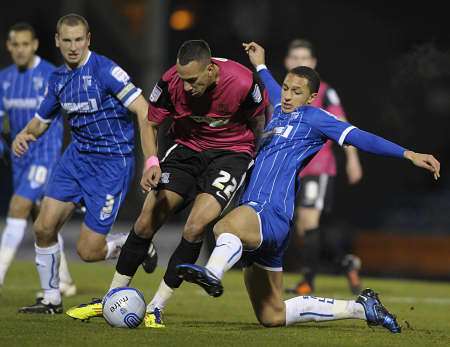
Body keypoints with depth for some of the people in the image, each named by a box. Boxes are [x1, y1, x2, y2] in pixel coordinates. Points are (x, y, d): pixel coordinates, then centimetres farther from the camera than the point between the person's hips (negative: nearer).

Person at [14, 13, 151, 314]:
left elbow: (144, 110, -22)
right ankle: (51, 300, 13)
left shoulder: (104, 70, -18)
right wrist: (25, 134, -4)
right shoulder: (58, 78, 5)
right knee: (44, 228, -4)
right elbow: (42, 120, 19)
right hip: (77, 155, 7)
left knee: (88, 251, -8)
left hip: (112, 162, -6)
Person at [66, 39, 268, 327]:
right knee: (146, 222, -3)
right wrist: (152, 162, -18)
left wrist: (257, 162, -1)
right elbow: (150, 123, -3)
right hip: (187, 148, 3)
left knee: (195, 228, -20)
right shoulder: (171, 82, -20)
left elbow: (259, 122, -5)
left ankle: (156, 308, -7)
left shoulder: (244, 83, -27)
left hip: (232, 152, -3)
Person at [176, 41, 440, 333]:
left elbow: (358, 137, -5)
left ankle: (213, 273, -75)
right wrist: (261, 66, 65)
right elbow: (275, 91, 48)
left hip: (271, 213, -9)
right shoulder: (281, 112, 24)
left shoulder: (313, 117, 2)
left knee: (226, 225, -44)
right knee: (272, 316, 12)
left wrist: (408, 154, -13)